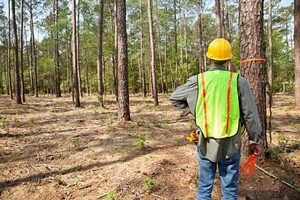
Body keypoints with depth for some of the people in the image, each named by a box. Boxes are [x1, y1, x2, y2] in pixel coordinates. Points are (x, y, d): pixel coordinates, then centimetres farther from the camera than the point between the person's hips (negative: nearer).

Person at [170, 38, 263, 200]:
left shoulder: (197, 81, -6)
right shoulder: (238, 81, -8)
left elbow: (174, 97, 7)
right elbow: (250, 114, -3)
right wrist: (254, 140, 8)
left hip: (206, 144, 1)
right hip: (231, 144, 0)